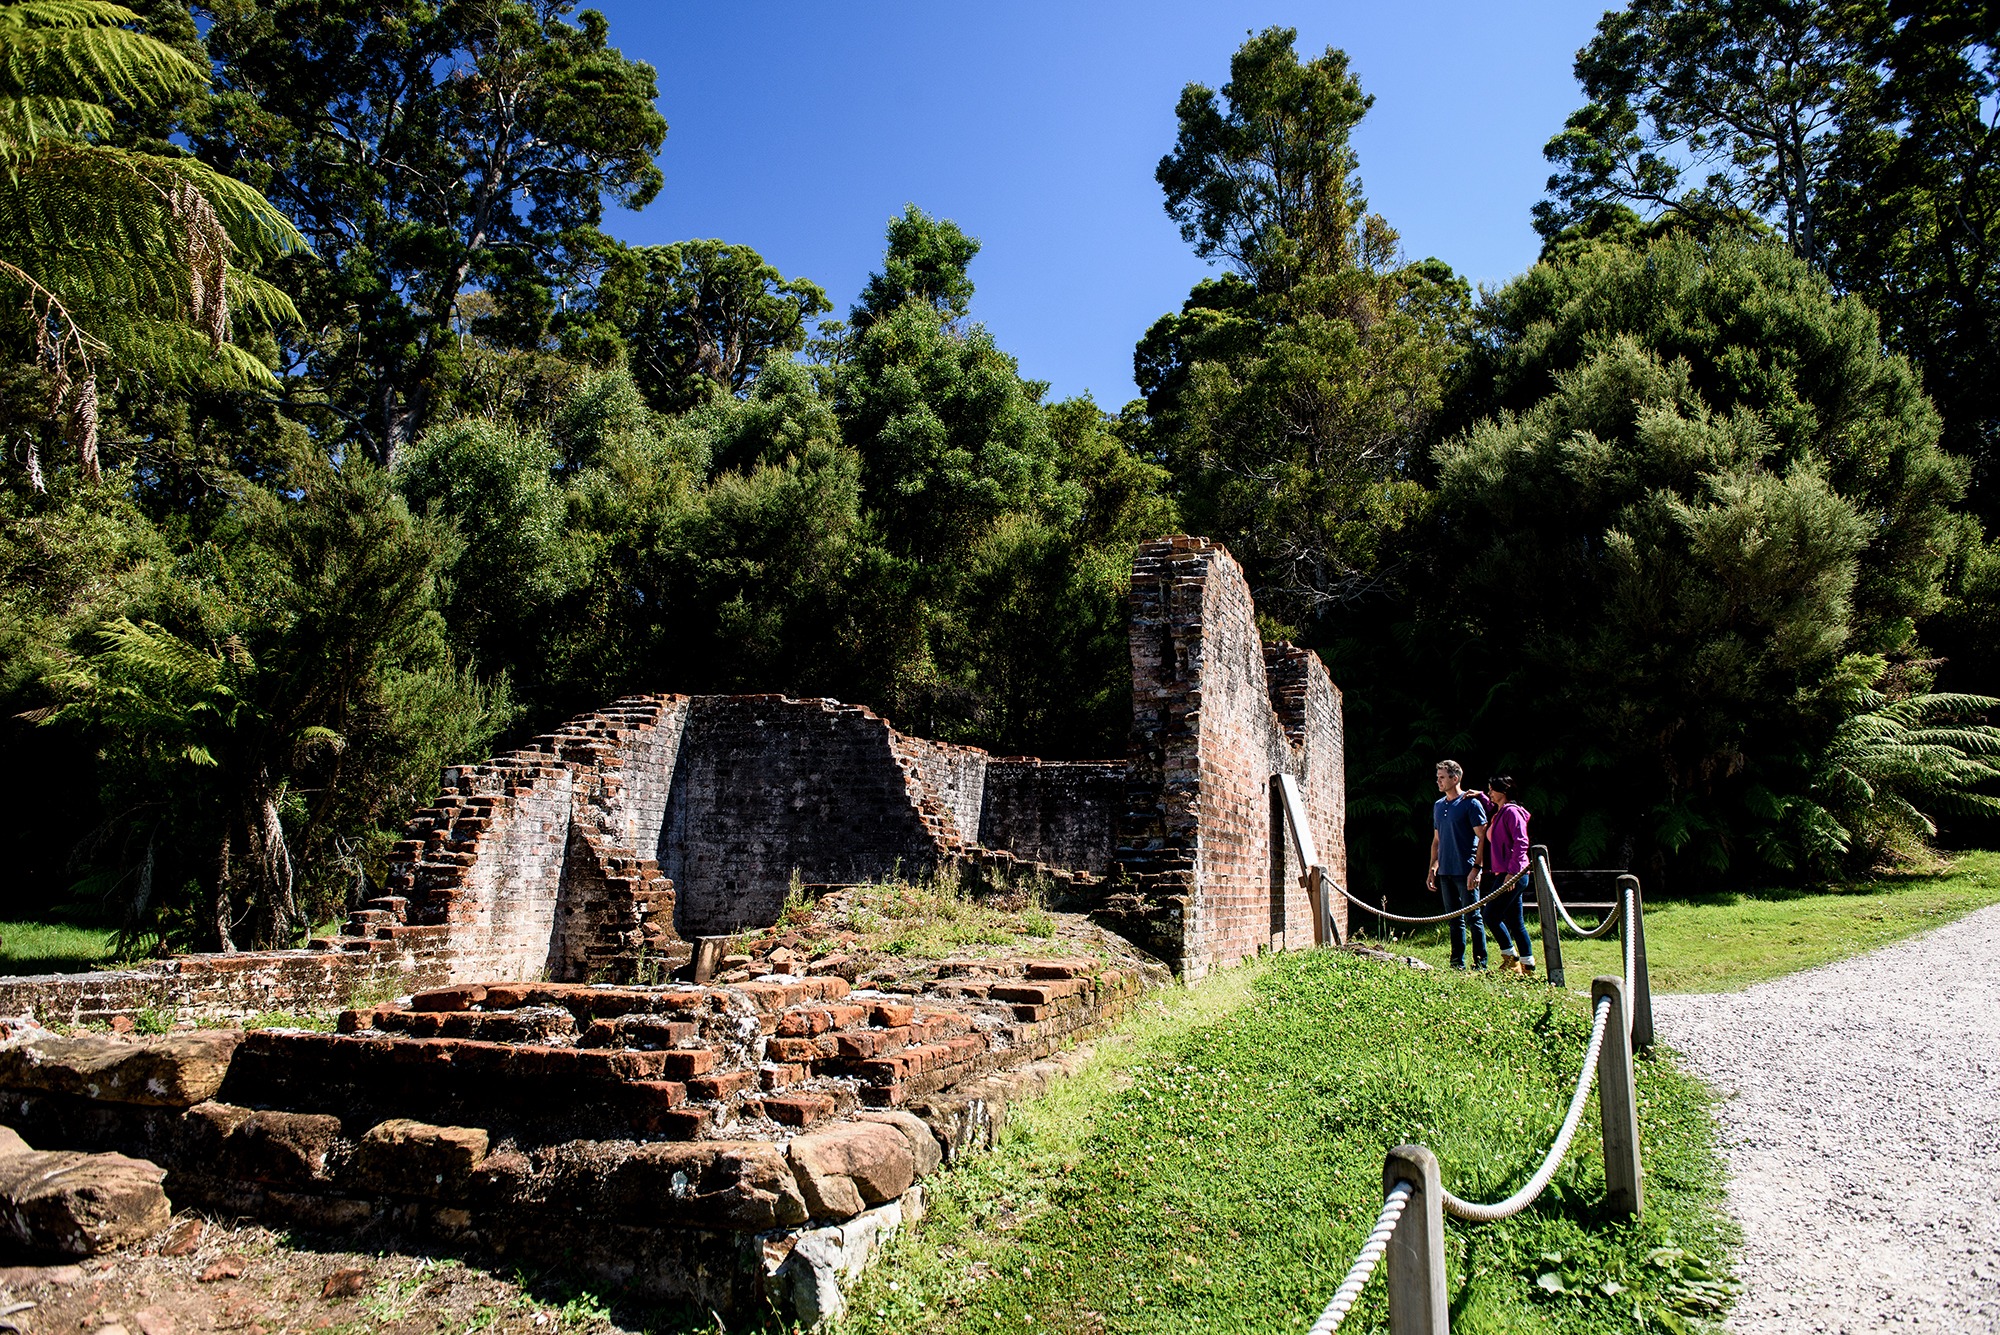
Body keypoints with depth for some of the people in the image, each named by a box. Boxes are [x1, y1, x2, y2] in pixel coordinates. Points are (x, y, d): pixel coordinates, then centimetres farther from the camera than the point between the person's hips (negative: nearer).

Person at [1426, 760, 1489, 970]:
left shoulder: (1471, 803, -6)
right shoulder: (1438, 805, 14)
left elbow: (1483, 838, -10)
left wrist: (1476, 868, -17)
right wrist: (1432, 869, 14)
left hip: (1466, 872, -7)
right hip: (1445, 872, 7)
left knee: (1473, 919, -3)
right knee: (1455, 920, 11)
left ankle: (1480, 964, 4)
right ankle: (1457, 964, 15)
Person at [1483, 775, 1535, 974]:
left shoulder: (1512, 811, -11)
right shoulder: (1499, 813, 16)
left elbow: (1521, 842, -19)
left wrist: (1512, 871, -23)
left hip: (1513, 874, -9)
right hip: (1505, 874, 9)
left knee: (1492, 914, -8)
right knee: (1515, 922, 9)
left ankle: (1511, 958, 0)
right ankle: (1527, 966, 13)